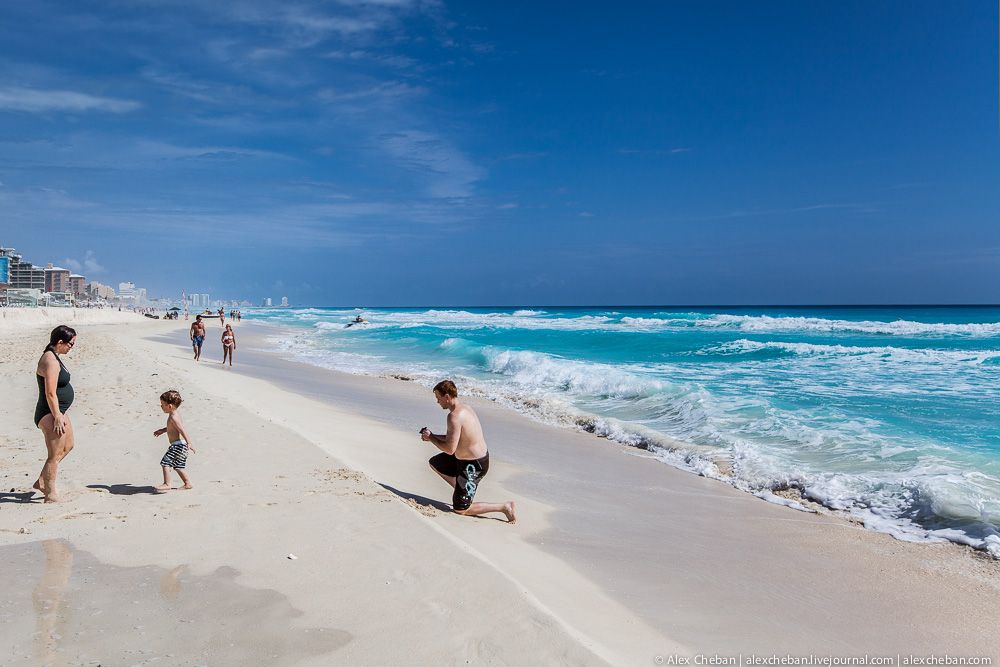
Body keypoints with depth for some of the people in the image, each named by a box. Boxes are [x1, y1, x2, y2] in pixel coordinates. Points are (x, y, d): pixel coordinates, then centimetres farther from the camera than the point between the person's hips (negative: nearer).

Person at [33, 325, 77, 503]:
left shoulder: (53, 357, 11)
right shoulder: (50, 361, -21)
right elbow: (50, 393, -24)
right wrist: (57, 418, -22)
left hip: (58, 412, 11)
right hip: (50, 414, -11)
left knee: (67, 446, 22)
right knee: (55, 455, -1)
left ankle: (41, 482, 29)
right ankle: (51, 495, 9)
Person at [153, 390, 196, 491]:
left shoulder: (173, 417, -18)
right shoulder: (174, 414, 13)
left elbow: (182, 430, -27)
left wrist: (189, 443, -33)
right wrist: (162, 430, 40)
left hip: (178, 445, -11)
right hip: (179, 445, 11)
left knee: (165, 462, -9)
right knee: (178, 466, 18)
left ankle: (167, 484, -6)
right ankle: (188, 483, 22)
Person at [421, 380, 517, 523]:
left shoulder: (454, 416, -26)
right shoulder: (464, 407, 4)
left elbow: (450, 449, -27)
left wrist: (431, 439, -11)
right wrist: (432, 436, 8)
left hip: (473, 466, -10)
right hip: (480, 457, 10)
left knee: (460, 509, 3)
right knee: (434, 463, 24)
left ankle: (505, 507, 1)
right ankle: (462, 490, 25)